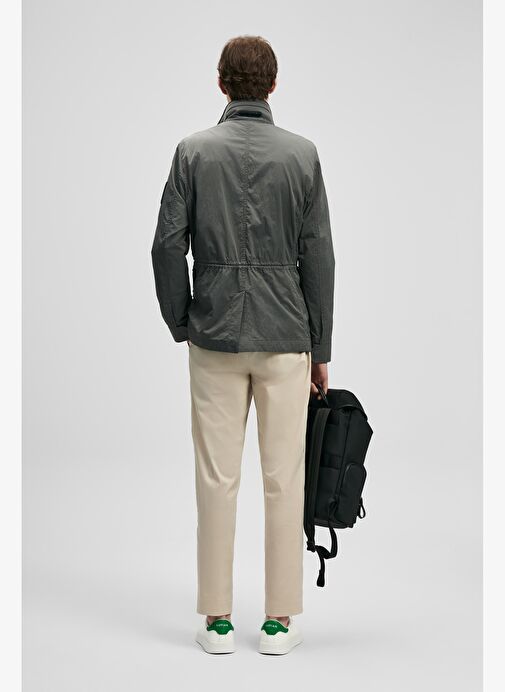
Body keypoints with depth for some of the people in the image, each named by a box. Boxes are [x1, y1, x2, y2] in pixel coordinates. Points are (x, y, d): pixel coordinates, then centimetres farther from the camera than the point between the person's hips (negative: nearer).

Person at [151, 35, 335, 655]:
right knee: (283, 479, 5)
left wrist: (182, 326, 9)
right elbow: (318, 258, -2)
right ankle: (280, 619, 11)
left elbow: (168, 245, -4)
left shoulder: (194, 151, 0)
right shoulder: (301, 154, 0)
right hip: (284, 337, 0)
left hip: (215, 337, 1)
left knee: (216, 478, 5)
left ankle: (217, 618, 11)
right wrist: (321, 349, 5)